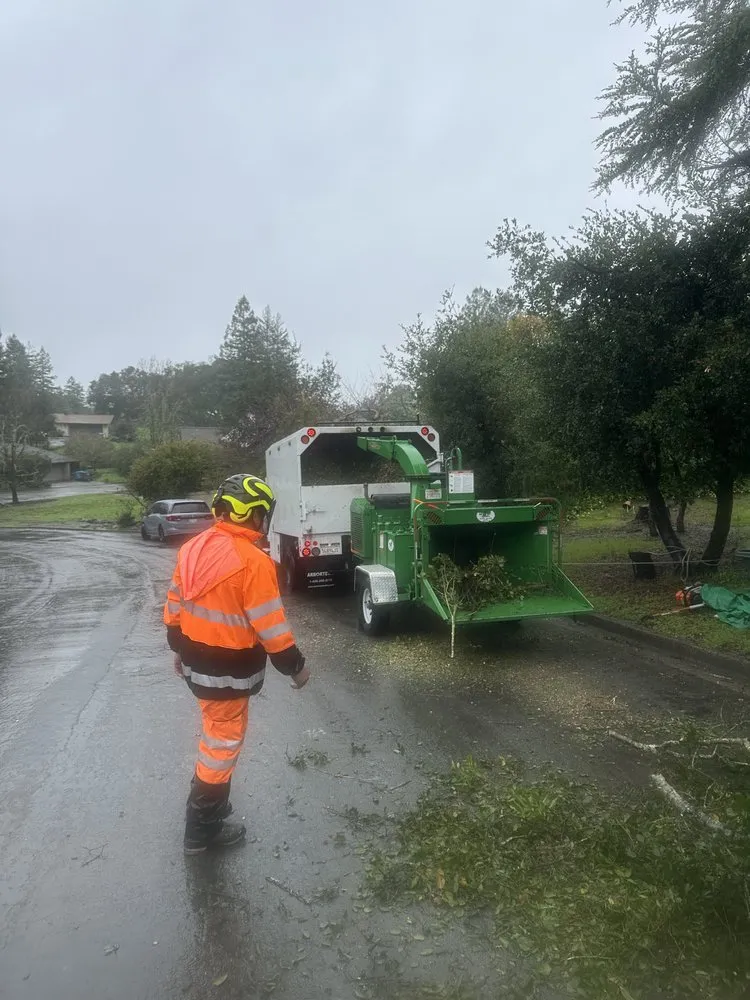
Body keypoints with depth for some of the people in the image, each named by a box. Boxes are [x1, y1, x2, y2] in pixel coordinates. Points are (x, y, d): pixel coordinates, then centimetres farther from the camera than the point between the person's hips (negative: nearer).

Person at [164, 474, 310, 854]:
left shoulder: (193, 547, 0)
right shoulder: (253, 562, -24)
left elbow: (174, 608, 9)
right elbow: (271, 629, -21)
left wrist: (179, 649, 22)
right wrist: (296, 667, -8)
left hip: (196, 663, 8)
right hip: (229, 672, -8)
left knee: (215, 733, 26)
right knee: (224, 743, 9)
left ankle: (206, 799, 43)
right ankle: (202, 830, 24)